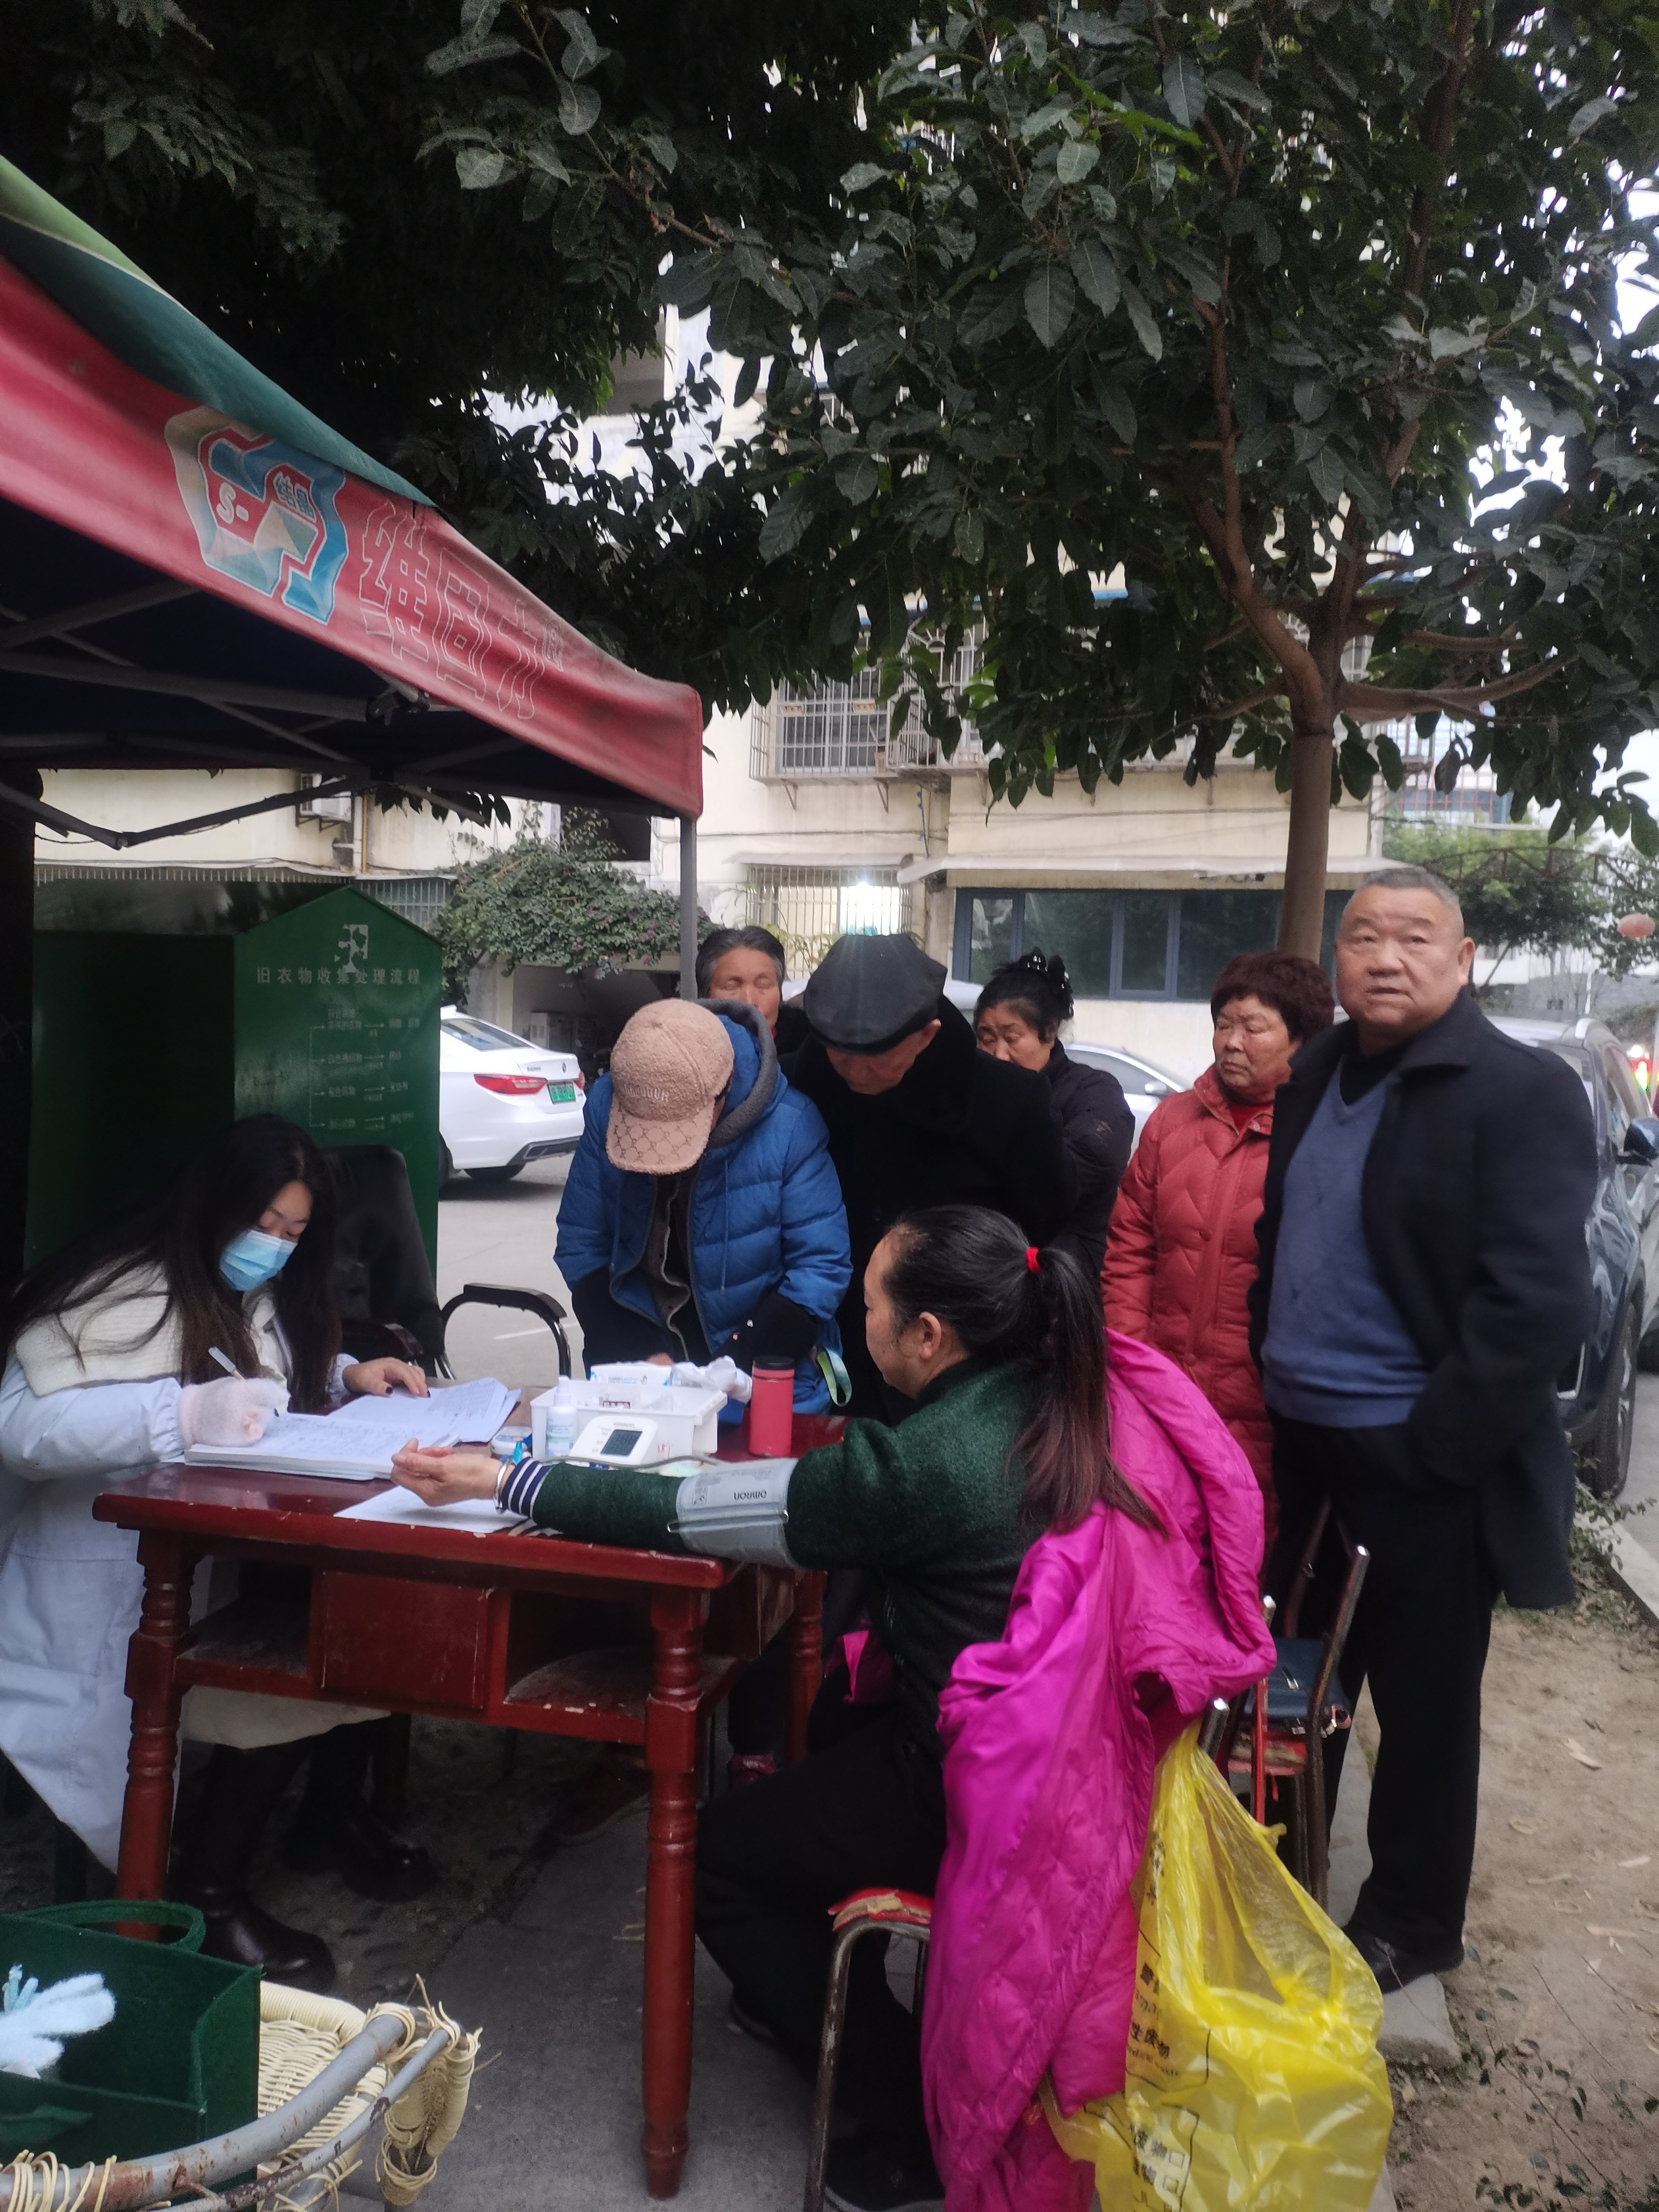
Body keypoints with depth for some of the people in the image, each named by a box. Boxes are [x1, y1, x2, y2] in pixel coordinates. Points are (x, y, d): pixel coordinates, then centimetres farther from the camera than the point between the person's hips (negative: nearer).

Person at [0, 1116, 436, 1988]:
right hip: (120, 1571, -8)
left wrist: (349, 1374, 4)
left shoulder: (264, 1294, 10)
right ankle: (206, 1892, -5)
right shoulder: (127, 1291, -17)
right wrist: (187, 1411, -37)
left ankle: (331, 1815, 10)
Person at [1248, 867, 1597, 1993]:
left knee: (1422, 1707, 12)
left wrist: (1429, 1447, -19)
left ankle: (1410, 1927, 34)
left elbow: (1540, 1300, -20)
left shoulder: (1523, 1090, -15)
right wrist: (1269, 1382, 8)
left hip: (1423, 1468, -6)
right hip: (1302, 1443, 6)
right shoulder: (1320, 1072, 7)